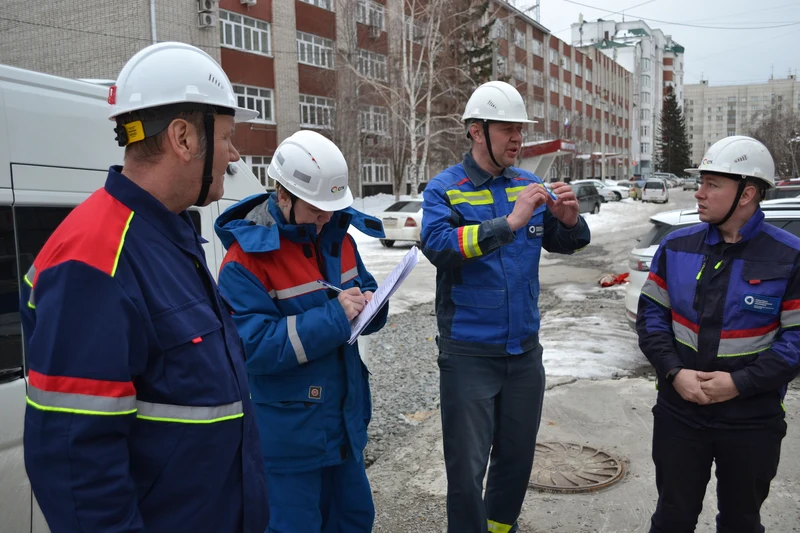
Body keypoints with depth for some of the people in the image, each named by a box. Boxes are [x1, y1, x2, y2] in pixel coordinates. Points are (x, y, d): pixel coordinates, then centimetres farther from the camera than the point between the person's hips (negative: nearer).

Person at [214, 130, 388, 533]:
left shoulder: (337, 236, 3)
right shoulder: (245, 259, -19)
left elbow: (363, 290, 13)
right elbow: (253, 346, -25)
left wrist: (371, 305, -12)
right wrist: (333, 317, -28)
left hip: (345, 418, 7)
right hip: (287, 432, -7)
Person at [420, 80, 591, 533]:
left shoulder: (529, 186, 4)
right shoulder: (445, 189, -9)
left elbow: (566, 244, 8)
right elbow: (439, 246, -26)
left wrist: (569, 219, -14)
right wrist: (510, 222, -32)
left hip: (525, 348, 5)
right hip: (469, 354, -5)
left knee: (518, 456, 20)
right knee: (467, 466, 5)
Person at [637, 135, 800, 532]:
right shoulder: (677, 247, -1)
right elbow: (651, 314, 0)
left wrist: (740, 383, -19)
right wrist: (674, 372, -14)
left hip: (753, 421, -1)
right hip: (678, 412, 2)